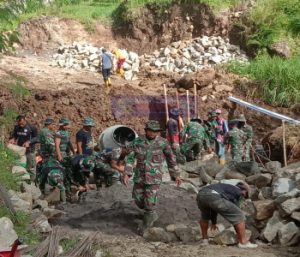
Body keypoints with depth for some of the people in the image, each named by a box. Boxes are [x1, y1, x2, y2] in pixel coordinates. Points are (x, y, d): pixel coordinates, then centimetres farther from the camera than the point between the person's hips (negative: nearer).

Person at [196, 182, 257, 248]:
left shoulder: (227, 188, 41)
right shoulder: (239, 193, 23)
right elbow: (235, 212, 24)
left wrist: (213, 222, 56)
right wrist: (238, 232, 36)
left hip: (201, 195, 7)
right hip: (214, 197, -7)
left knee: (205, 216, 38)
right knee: (239, 215, 8)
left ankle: (204, 240, 39)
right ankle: (243, 242, 12)